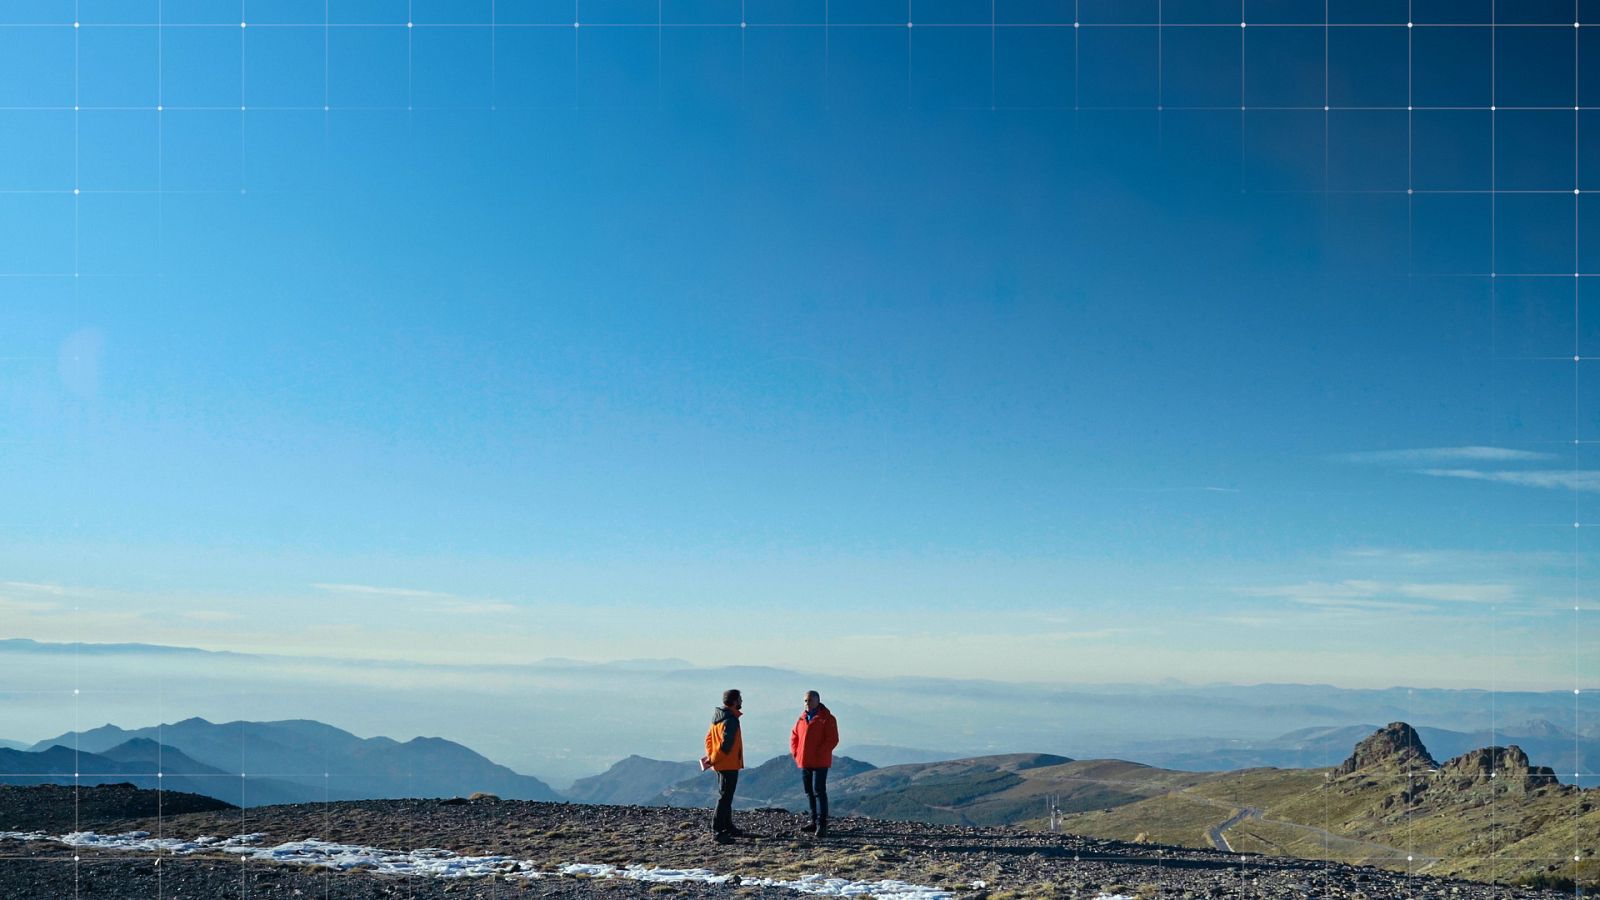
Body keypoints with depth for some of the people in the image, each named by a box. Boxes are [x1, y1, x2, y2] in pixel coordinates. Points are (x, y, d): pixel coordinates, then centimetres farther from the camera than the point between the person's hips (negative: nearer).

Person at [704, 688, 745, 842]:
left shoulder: (718, 718, 11)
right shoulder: (730, 720, -20)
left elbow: (709, 737, 17)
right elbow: (726, 744, -25)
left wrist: (710, 756, 8)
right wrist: (713, 760, -14)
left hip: (721, 765, 10)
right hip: (729, 764, -10)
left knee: (725, 796, 18)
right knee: (725, 797, -9)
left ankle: (728, 827, 28)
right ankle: (717, 831, -11)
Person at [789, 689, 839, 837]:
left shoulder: (826, 718, -7)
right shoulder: (801, 718, 12)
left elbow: (833, 739, -13)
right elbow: (794, 736, 21)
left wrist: (819, 753, -17)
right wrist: (795, 752, 7)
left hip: (820, 762, -7)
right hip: (804, 762, 7)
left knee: (819, 792, -11)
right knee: (809, 792, 12)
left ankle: (822, 824, -12)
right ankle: (815, 822, 21)